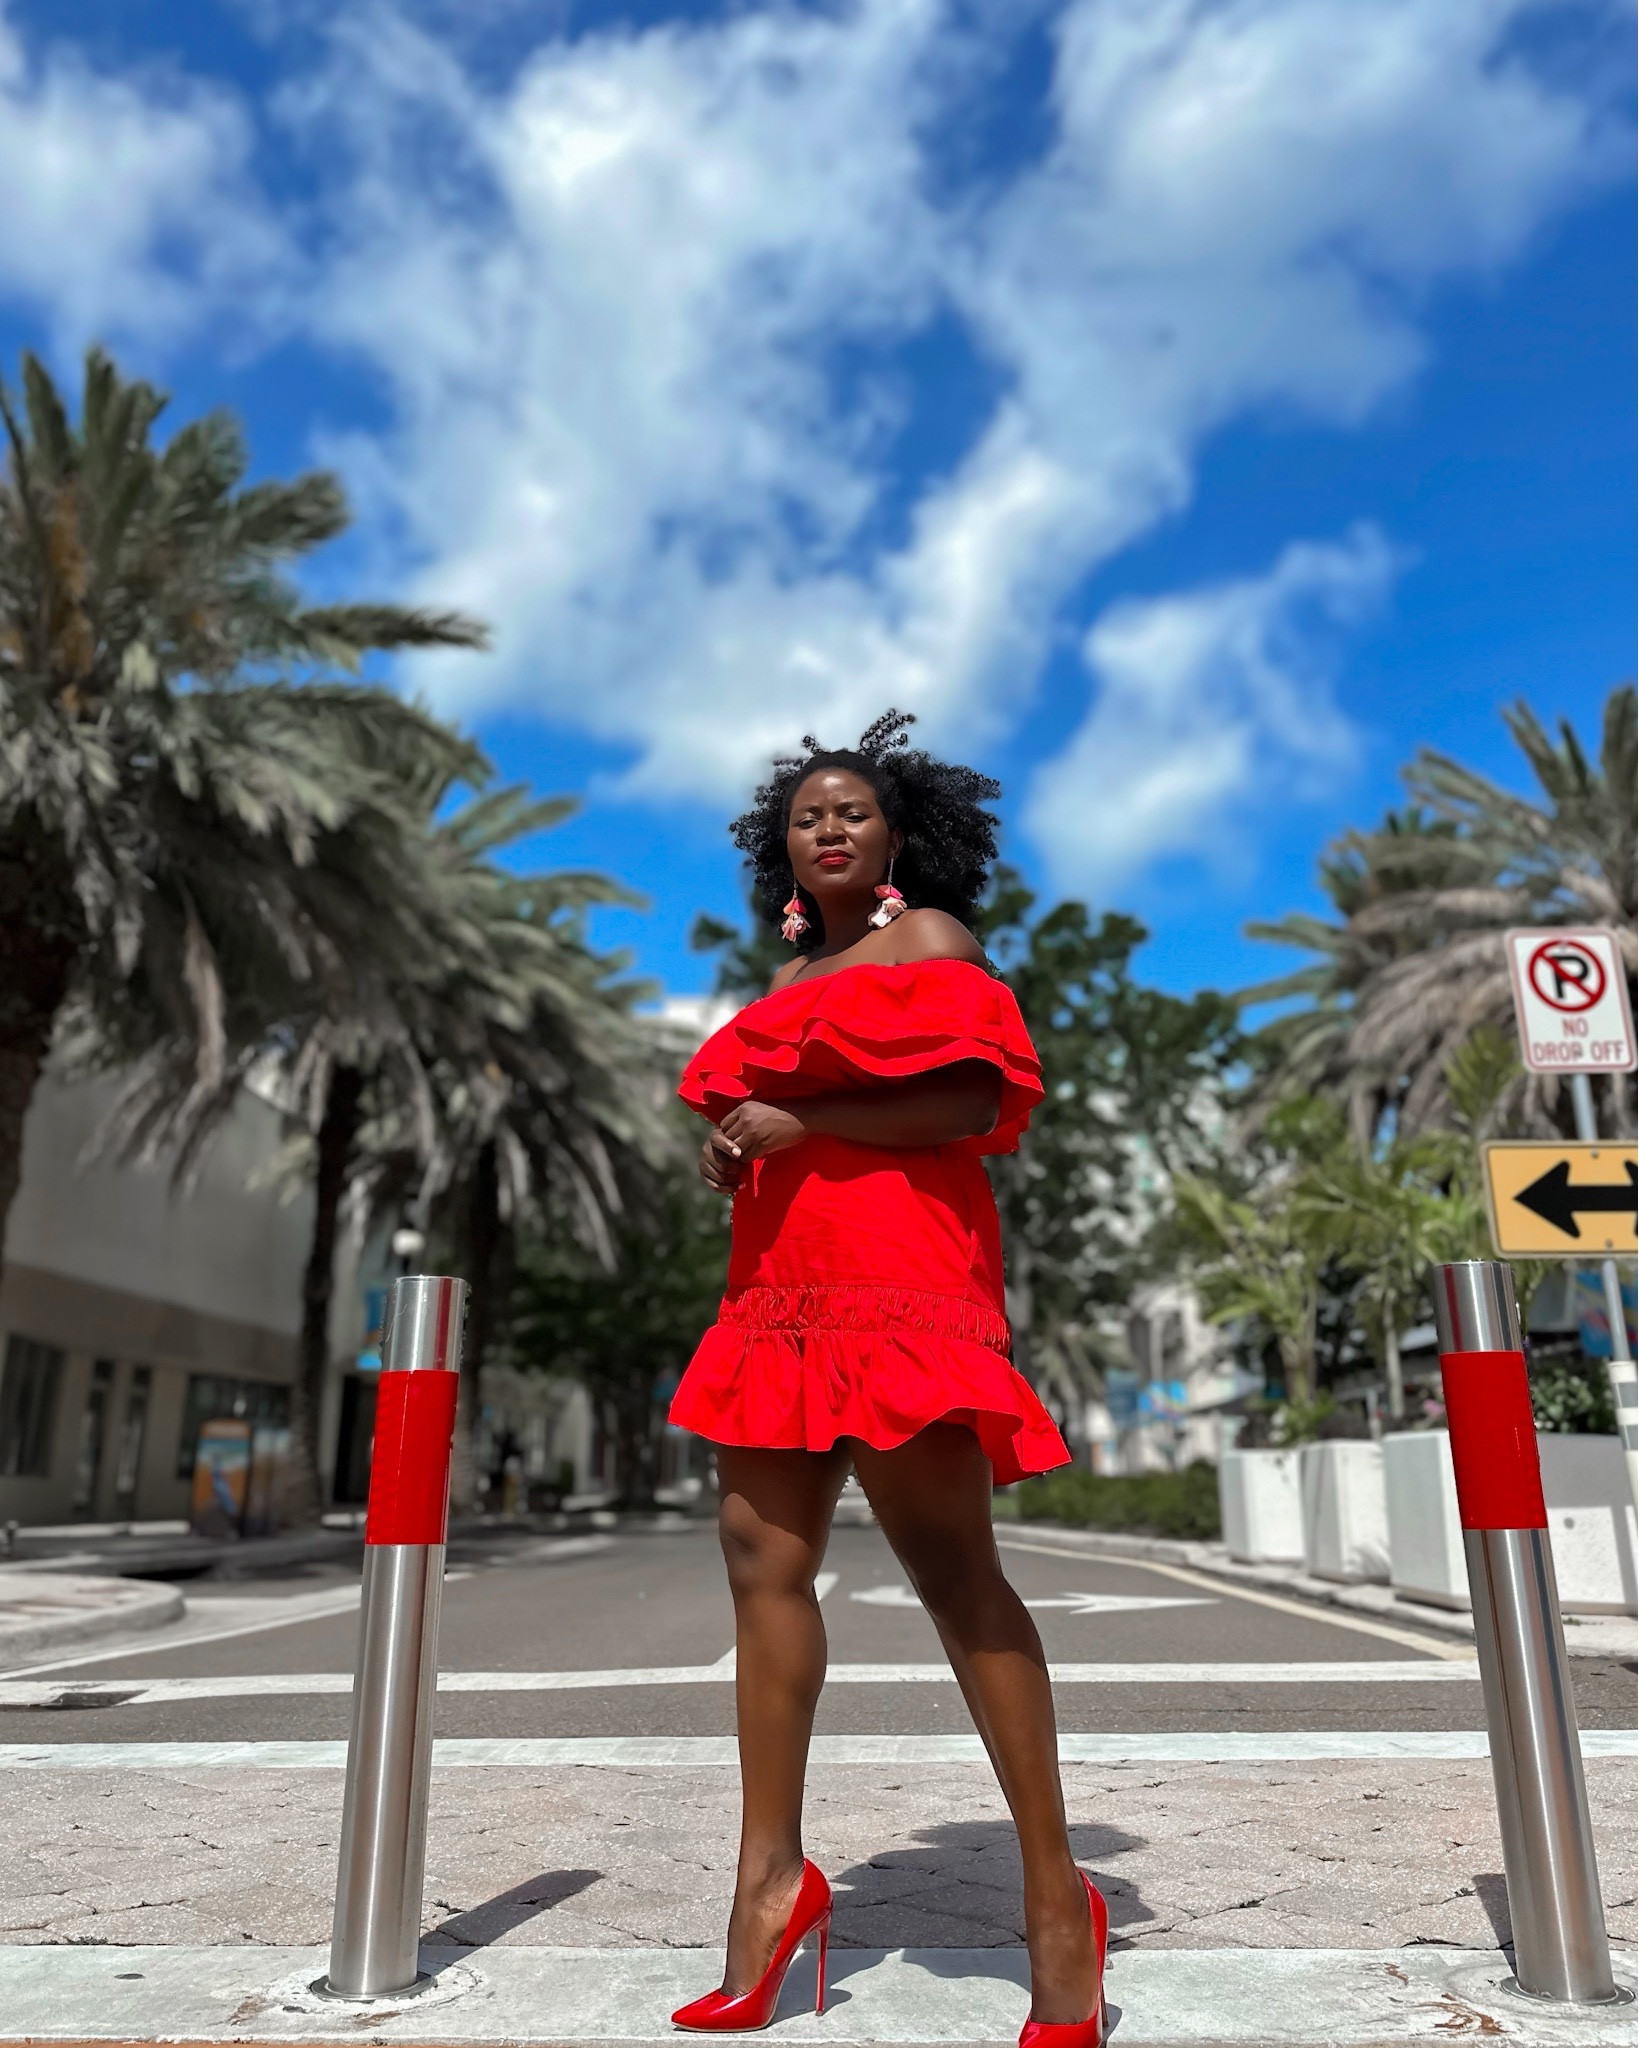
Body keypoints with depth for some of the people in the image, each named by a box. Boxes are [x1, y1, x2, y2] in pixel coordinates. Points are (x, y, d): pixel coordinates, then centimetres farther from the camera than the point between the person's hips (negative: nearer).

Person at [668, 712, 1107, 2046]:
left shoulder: (931, 937, 6)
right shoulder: (790, 981, 26)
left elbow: (973, 1100, -8)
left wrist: (796, 1122, -10)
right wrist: (731, 1144, 9)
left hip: (894, 1263, -7)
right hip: (783, 1275, 7)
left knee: (951, 1565, -10)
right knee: (764, 1551, -1)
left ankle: (1057, 1895, -1)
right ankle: (772, 1874, 7)